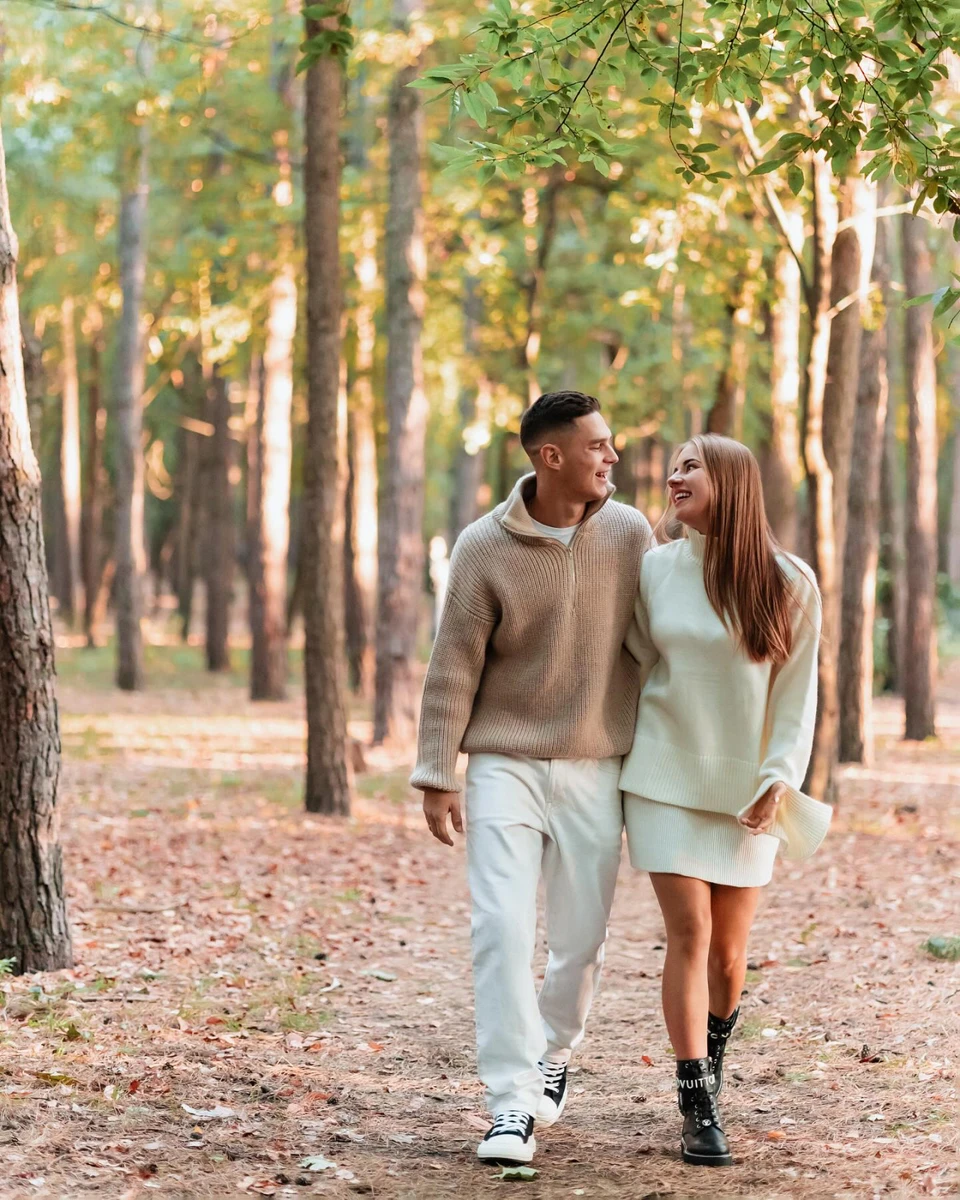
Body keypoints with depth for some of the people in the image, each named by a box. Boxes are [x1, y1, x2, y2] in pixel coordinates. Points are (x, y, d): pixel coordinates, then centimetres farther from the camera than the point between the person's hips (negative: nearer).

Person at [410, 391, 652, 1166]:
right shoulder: (486, 547, -9)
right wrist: (436, 776, -7)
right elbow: (454, 667, -5)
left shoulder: (630, 535, -3)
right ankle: (513, 1105, -7)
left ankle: (554, 1054, 35)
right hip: (506, 763, -2)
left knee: (581, 936, 7)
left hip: (595, 768, 2)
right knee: (502, 928, -10)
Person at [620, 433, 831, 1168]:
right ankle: (699, 1109, -5)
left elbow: (797, 693, -1)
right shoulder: (654, 569, 1)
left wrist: (780, 780, -10)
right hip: (666, 780, 0)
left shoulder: (787, 583, -4)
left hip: (747, 789, 0)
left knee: (730, 946, 5)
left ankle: (713, 1056, 34)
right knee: (690, 934, -9)